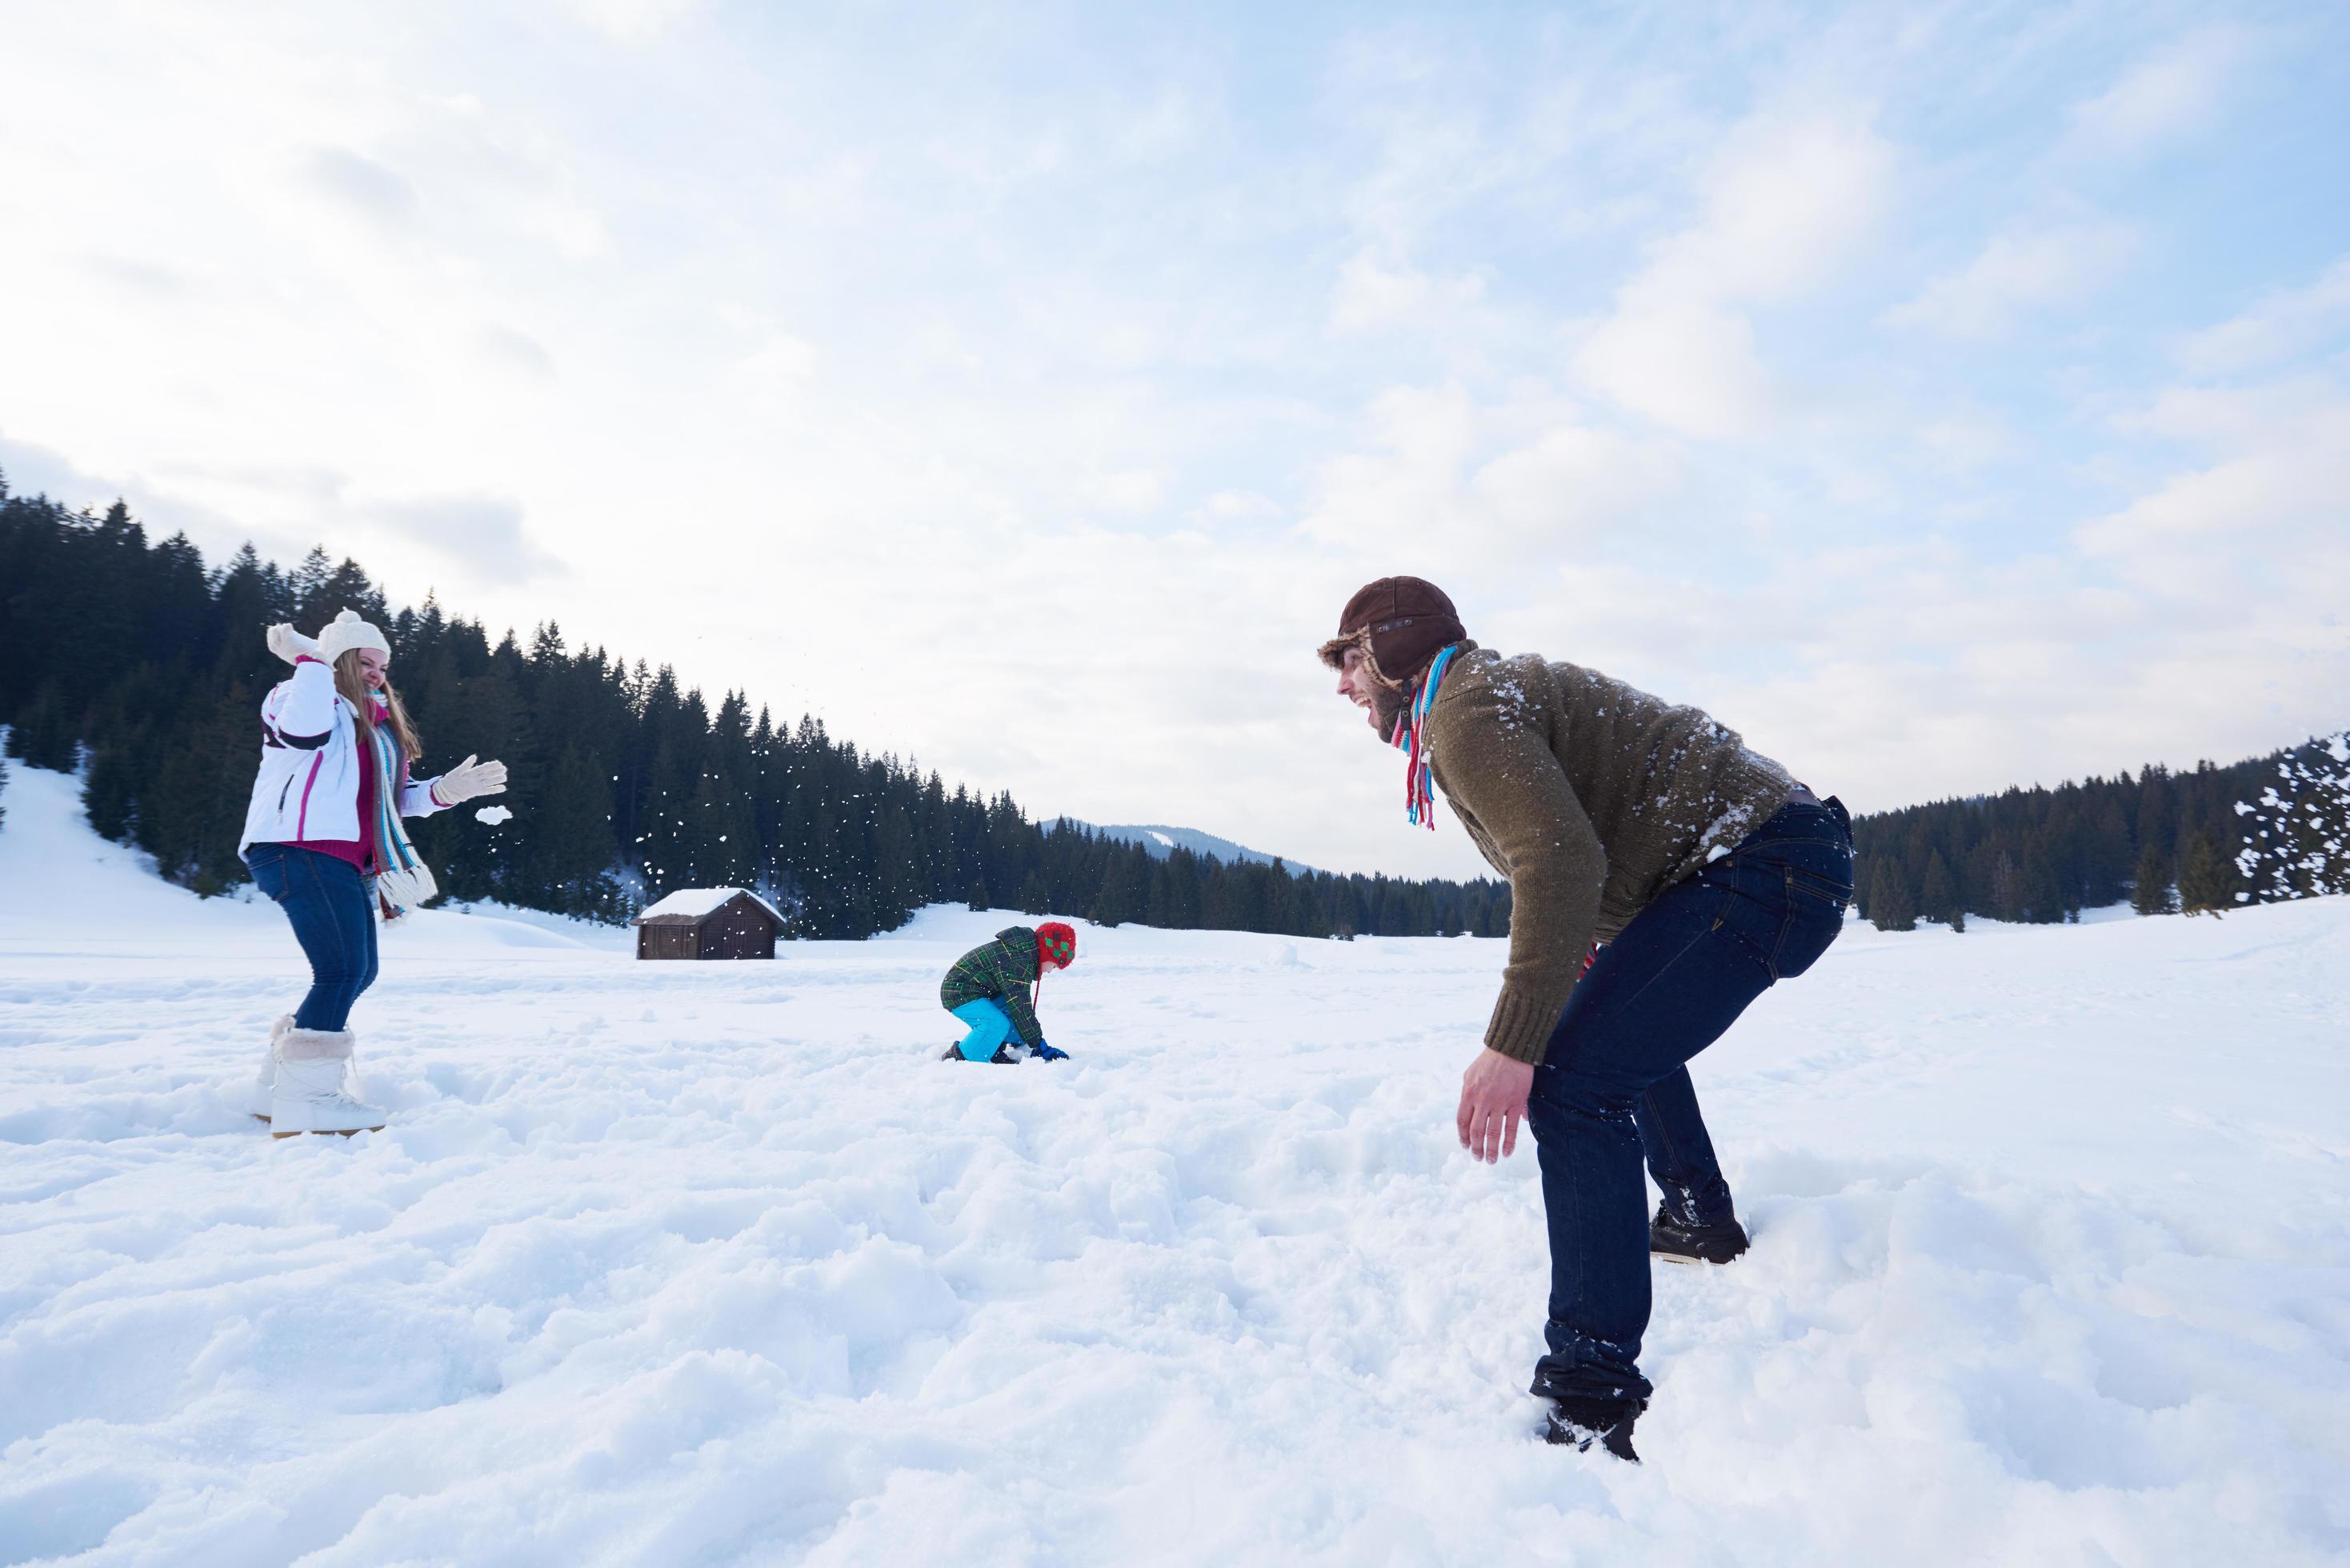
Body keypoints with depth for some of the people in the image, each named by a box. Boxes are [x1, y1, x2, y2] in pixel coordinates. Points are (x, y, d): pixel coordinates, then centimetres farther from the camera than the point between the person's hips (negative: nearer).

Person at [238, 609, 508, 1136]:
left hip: (344, 863, 10)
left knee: (357, 973, 11)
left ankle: (278, 1088, 22)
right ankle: (305, 1099, -14)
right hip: (298, 850, -10)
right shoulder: (301, 697, 1)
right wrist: (311, 659, -14)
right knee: (344, 969, -17)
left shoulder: (376, 724, 26)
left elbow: (392, 799, 27)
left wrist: (445, 790, 11)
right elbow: (303, 731, -24)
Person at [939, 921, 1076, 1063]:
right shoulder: (1018, 964, -26)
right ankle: (958, 1057, -16)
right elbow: (1021, 1009, -24)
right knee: (998, 1024, -27)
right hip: (959, 994, -11)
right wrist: (1039, 1046, -17)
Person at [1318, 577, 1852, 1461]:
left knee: (1574, 1082, -19)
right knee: (1634, 1024, 33)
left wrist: (1513, 1045, -28)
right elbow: (1577, 858, 27)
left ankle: (1594, 1404, -16)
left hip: (1755, 871, -11)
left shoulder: (1464, 710, -12)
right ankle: (1700, 1220, 48)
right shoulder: (1506, 686, 20)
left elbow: (1562, 863, -27)